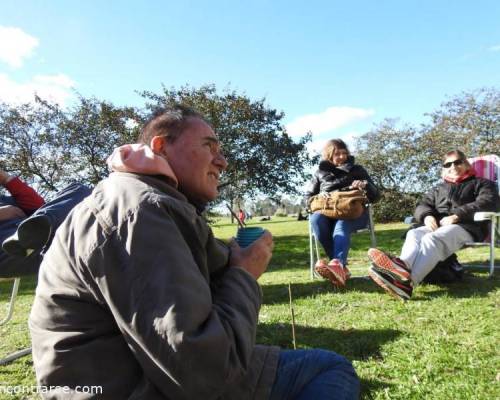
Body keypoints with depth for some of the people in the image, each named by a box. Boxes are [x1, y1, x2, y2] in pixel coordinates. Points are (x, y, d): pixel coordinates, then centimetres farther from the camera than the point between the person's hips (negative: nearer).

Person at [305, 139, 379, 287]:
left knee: (341, 225, -38)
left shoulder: (357, 170, 20)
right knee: (315, 218, -36)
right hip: (327, 213, 1)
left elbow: (375, 197, 15)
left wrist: (366, 185, -9)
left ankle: (337, 264, -65)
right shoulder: (320, 173, 22)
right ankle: (341, 268, -41)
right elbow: (308, 197, 21)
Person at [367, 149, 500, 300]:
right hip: (438, 226, 5)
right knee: (414, 234, -31)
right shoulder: (439, 189, 35)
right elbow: (422, 205, 22)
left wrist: (457, 216, -16)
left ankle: (407, 282, -64)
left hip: (465, 227, -5)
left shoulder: (481, 183, 21)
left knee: (431, 239, -38)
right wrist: (427, 216, -6)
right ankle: (402, 267, -64)